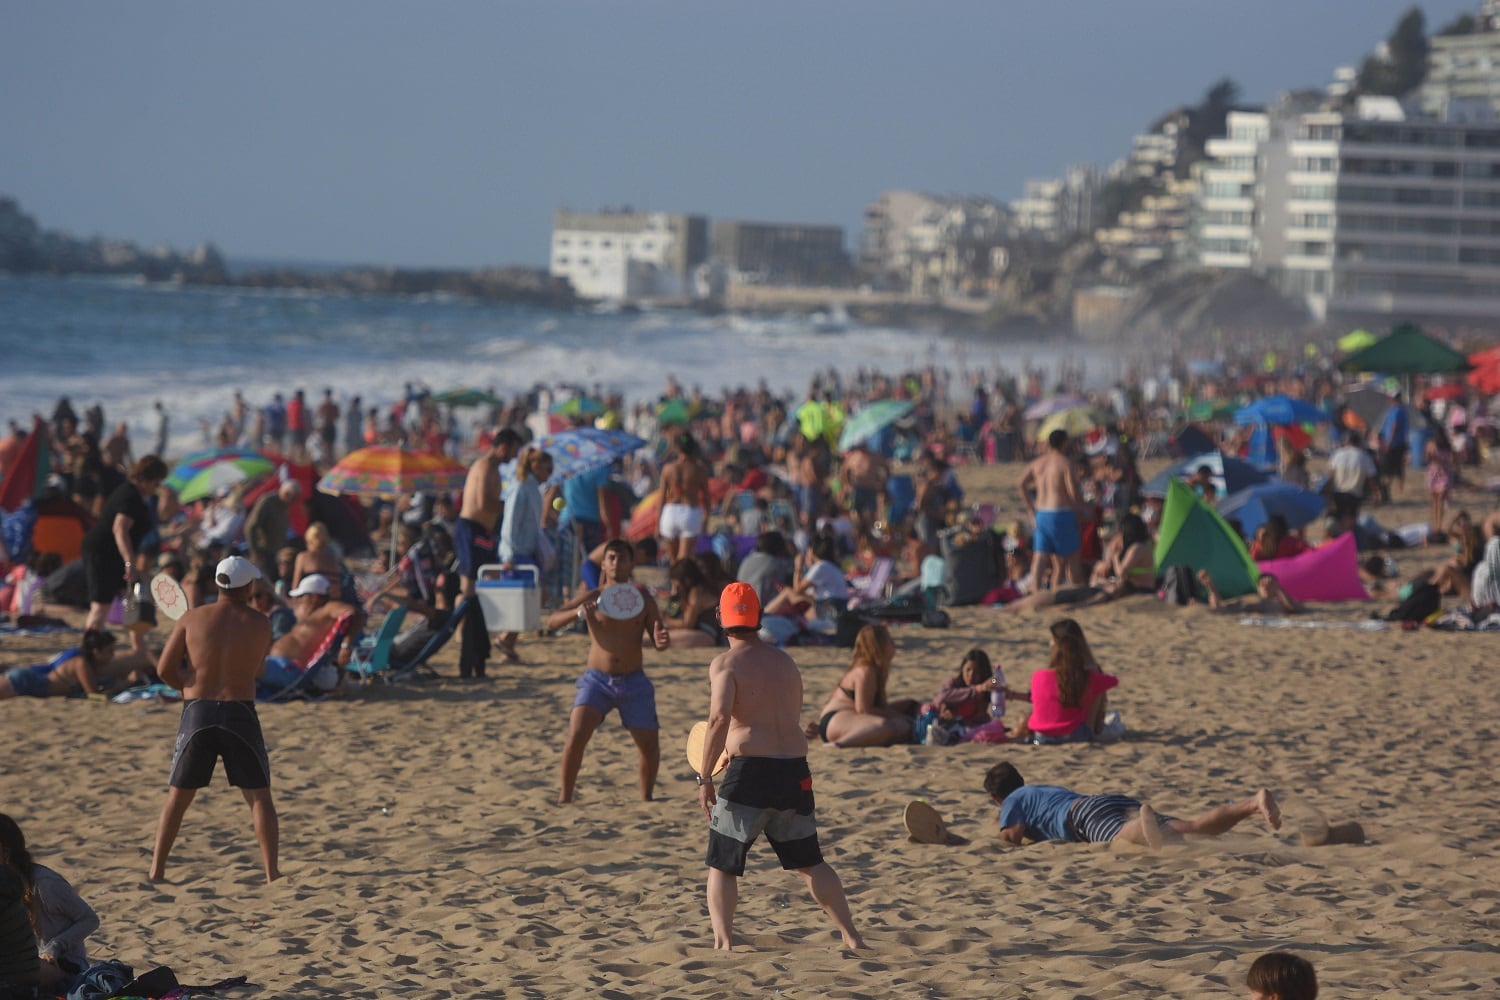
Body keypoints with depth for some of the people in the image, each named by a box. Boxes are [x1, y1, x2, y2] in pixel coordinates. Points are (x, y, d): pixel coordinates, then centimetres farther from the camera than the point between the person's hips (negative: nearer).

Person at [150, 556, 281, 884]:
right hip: (240, 713, -1)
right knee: (259, 796, 7)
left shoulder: (191, 619, 0)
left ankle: (156, 870, 12)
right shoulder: (259, 624, -1)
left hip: (197, 712, 1)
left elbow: (165, 669, 0)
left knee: (177, 796, 13)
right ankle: (272, 872, -1)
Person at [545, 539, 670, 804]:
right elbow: (552, 621, -6)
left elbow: (658, 640, 6)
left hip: (633, 682, 2)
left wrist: (661, 641, -19)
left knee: (650, 746, 5)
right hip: (597, 680, -2)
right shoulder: (593, 598, -1)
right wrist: (577, 613, -26)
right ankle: (564, 798, -6)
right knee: (576, 737, -18)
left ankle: (646, 798, 27)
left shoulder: (643, 599, 3)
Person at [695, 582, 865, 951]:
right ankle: (852, 937, 19)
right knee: (809, 862, 20)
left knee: (722, 865, 6)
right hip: (795, 771, 5)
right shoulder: (786, 662, 15)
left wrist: (704, 778, -16)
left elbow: (720, 719, -18)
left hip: (750, 770, -5)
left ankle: (723, 943, -8)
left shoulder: (726, 664, -4)